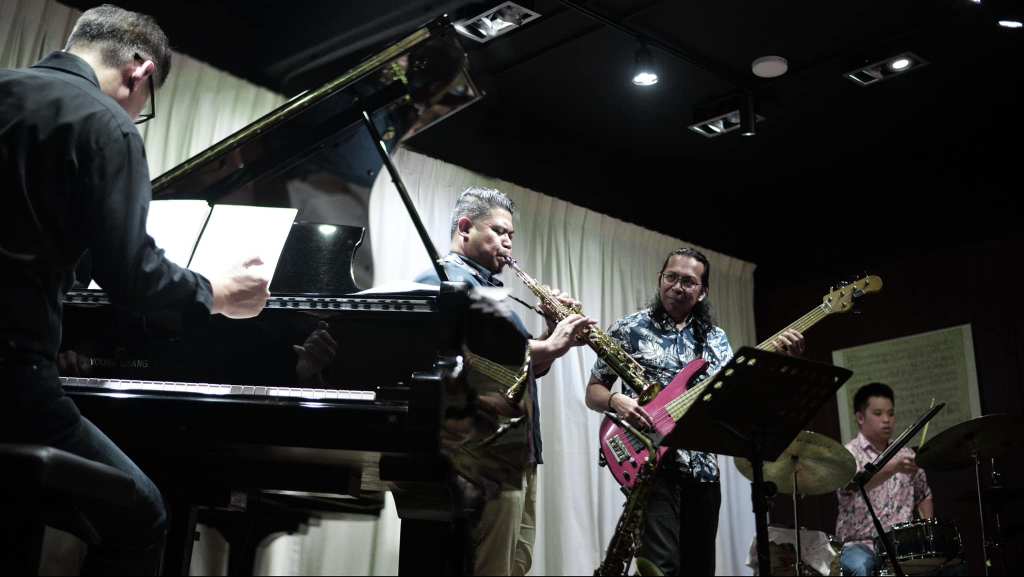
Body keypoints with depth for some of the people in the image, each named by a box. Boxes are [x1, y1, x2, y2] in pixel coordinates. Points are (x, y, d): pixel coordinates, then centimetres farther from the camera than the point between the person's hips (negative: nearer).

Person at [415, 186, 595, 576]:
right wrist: (549, 346, -18)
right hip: (484, 455, -10)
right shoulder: (443, 280, -5)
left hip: (519, 453, 10)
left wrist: (555, 335, 7)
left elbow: (527, 366, 24)